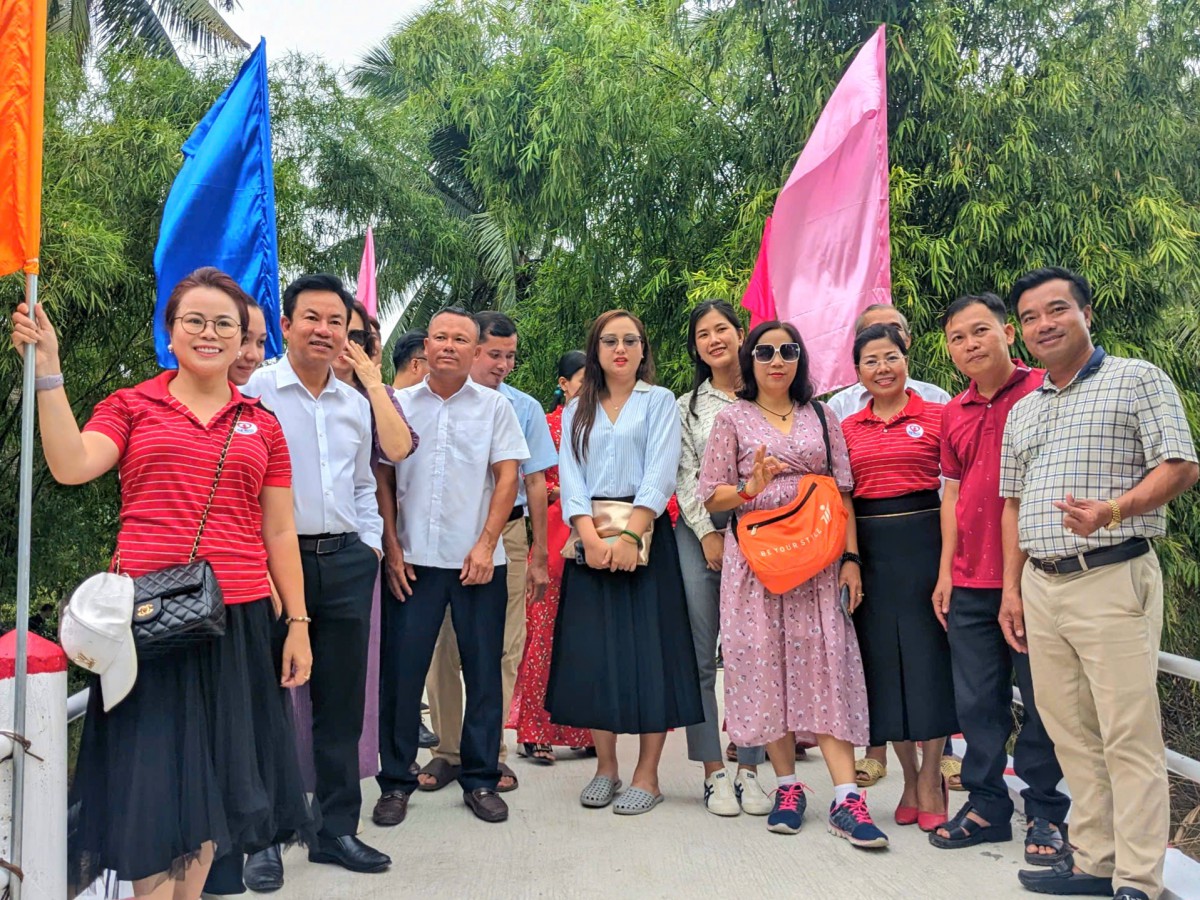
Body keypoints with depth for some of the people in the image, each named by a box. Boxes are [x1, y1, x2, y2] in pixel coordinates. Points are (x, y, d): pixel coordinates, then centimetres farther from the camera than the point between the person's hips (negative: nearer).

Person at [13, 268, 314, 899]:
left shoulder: (262, 426, 11)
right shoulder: (131, 407, 5)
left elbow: (279, 532, 10)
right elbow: (71, 466, -13)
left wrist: (297, 623, 6)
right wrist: (48, 372, -16)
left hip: (238, 620, 3)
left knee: (214, 776, 13)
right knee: (154, 777, 2)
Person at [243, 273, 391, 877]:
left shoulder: (356, 404, 14)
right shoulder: (254, 391, -3)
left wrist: (370, 543, 11)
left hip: (347, 562, 5)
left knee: (342, 702, 10)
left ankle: (337, 829, 23)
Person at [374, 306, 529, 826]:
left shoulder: (495, 407, 5)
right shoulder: (399, 405, 7)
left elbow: (507, 477, 1)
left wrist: (486, 544, -7)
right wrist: (391, 547, -1)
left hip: (478, 560, 0)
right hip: (413, 559, 1)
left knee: (483, 671, 5)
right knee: (401, 670, 2)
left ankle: (481, 779, 19)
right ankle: (396, 781, 16)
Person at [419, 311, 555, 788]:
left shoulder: (524, 408, 6)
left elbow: (534, 483, 7)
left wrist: (539, 556, 6)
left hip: (505, 537, 0)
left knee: (501, 650, 3)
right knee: (442, 649, 5)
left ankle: (491, 753, 15)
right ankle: (447, 751, 18)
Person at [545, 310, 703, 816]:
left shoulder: (659, 401, 6)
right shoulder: (577, 410, 14)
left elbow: (660, 473, -7)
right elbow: (570, 476, 3)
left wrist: (630, 536, -18)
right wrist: (590, 537, -12)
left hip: (644, 534, -3)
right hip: (589, 538, 3)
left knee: (649, 649, -4)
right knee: (592, 650, 3)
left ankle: (647, 775, 4)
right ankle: (605, 768, 16)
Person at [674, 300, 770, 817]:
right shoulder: (687, 406, 12)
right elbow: (684, 476, 6)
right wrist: (708, 533, -5)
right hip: (699, 533, 1)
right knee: (701, 657, 0)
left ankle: (749, 770, 12)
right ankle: (713, 773, 8)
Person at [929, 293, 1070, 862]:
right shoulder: (953, 413, 13)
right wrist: (945, 571, 11)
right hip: (970, 584, 5)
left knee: (1042, 698, 5)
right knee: (977, 700, 11)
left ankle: (1045, 813, 19)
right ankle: (986, 805, 24)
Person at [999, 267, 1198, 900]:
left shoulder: (1137, 380, 2)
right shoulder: (1021, 412, 19)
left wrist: (1113, 510, -23)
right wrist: (1011, 589, 12)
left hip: (1113, 579, -6)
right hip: (1039, 587, 6)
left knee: (1129, 736, -3)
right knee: (1071, 733, 10)